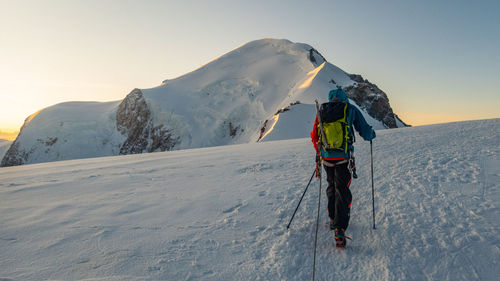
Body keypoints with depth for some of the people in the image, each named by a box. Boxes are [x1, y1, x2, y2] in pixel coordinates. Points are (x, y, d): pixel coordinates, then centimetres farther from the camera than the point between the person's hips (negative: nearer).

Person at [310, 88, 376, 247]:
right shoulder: (351, 109, 3)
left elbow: (314, 136, 14)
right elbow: (365, 133, 6)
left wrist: (318, 153, 29)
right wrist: (372, 134, 29)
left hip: (326, 156, 3)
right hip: (343, 158, -3)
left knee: (331, 188, 22)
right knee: (342, 191, 0)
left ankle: (333, 219, 34)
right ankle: (339, 229, -8)